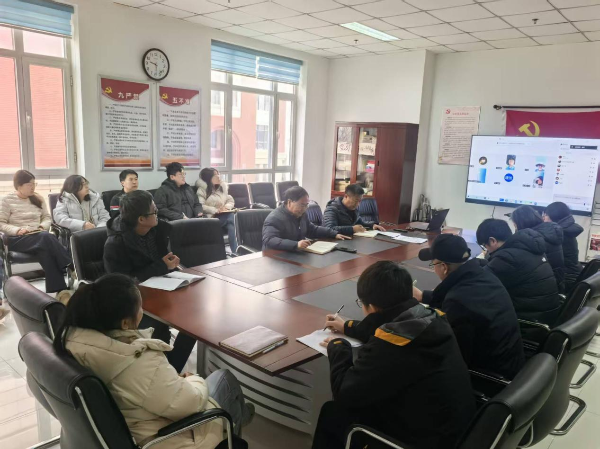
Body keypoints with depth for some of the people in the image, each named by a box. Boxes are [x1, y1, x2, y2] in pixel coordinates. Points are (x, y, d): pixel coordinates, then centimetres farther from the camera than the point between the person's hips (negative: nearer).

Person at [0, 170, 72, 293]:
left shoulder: (38, 198, 16)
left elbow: (47, 218, 17)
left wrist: (43, 226, -5)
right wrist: (17, 230, -19)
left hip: (39, 236, 4)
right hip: (17, 239, -4)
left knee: (45, 250, -36)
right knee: (46, 238, -37)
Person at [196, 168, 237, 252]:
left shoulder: (223, 186, 21)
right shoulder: (202, 189, 2)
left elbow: (231, 201, 18)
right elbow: (200, 206, -10)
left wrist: (226, 207, -5)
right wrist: (215, 210, -19)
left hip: (225, 215, 5)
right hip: (212, 217, -5)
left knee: (232, 216, -32)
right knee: (231, 218, -34)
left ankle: (235, 251, -37)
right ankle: (235, 251, -36)